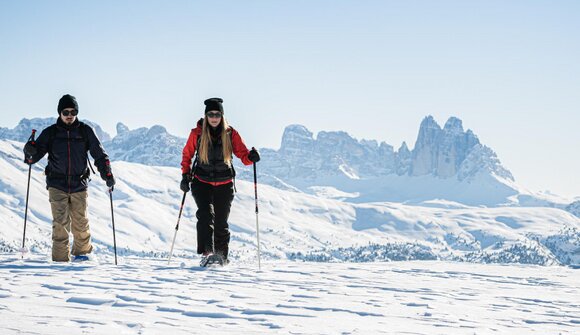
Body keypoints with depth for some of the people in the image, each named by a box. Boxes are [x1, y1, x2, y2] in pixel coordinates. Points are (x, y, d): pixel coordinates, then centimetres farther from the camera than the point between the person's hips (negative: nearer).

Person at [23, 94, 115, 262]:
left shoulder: (85, 131, 4)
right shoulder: (50, 133, 3)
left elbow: (99, 153, 7)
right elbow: (35, 155, 1)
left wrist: (107, 174, -3)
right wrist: (30, 152, -23)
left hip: (79, 185, 1)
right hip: (57, 185, -1)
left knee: (80, 222, 5)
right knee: (60, 223, -9)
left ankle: (82, 251, 28)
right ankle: (60, 258, -3)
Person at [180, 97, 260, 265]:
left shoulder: (230, 134, -5)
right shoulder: (197, 133, -5)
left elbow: (242, 154, -9)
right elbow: (187, 155, 8)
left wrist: (251, 157, -32)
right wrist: (185, 175, 0)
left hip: (224, 184, 1)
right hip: (202, 183, -1)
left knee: (221, 221, 8)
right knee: (206, 214, -22)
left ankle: (222, 254, 25)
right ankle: (206, 251, -29)